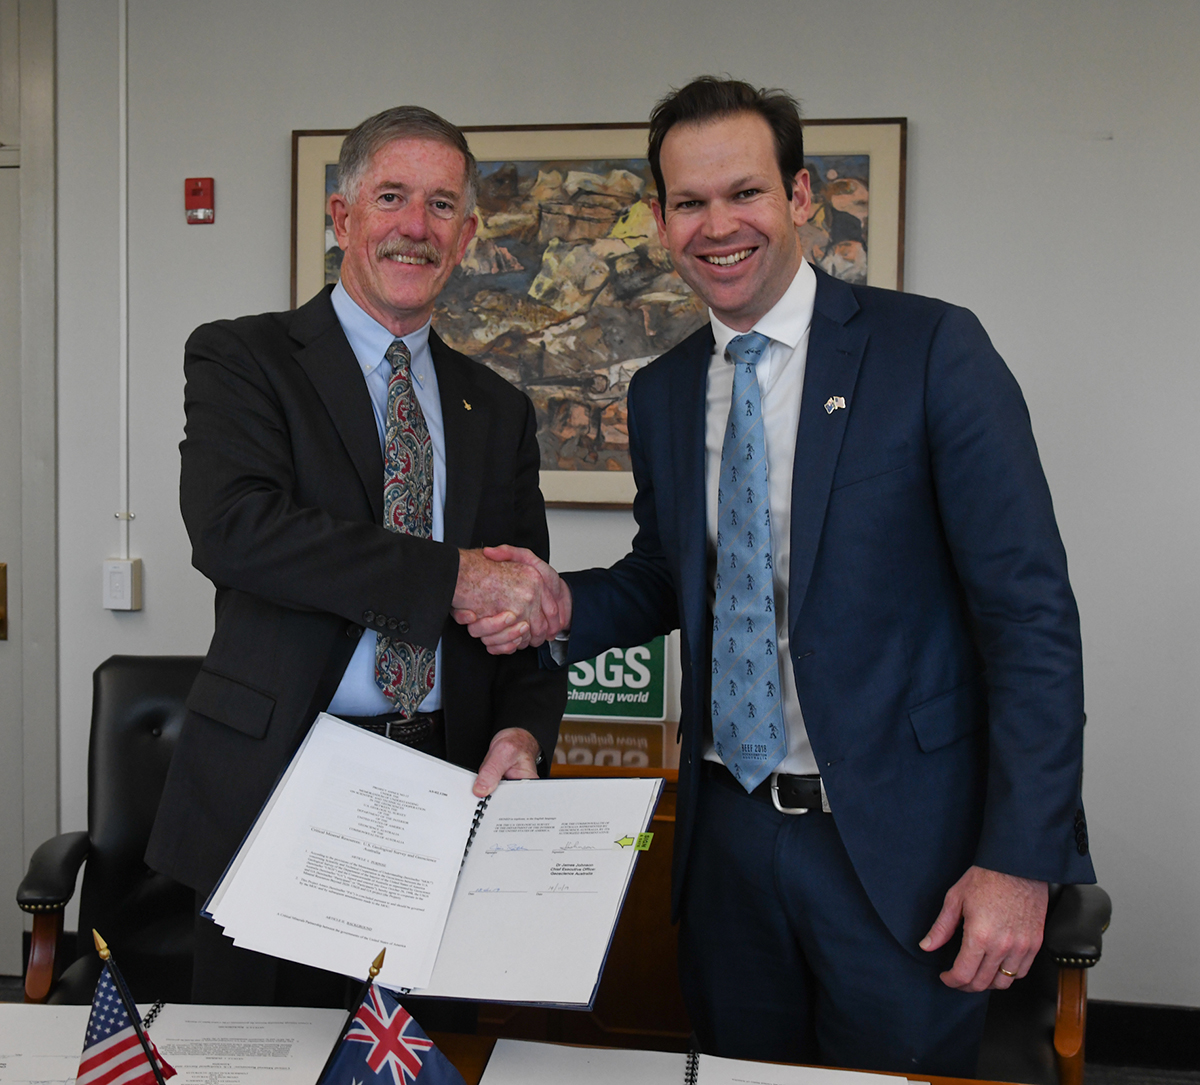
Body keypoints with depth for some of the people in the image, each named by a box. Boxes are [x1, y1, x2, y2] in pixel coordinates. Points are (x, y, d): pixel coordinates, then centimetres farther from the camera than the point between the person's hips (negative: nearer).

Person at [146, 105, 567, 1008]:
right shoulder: (241, 358, 0)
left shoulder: (497, 409, 13)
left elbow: (527, 605, 14)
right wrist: (454, 576, -20)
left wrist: (523, 732, -6)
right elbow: (233, 526, -18)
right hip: (274, 784, -3)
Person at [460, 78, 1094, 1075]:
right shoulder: (660, 395, 7)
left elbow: (1029, 609, -12)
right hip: (727, 834, 5)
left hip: (896, 842, -4)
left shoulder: (931, 348, -10)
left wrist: (1019, 858, -16)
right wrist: (565, 605, -4)